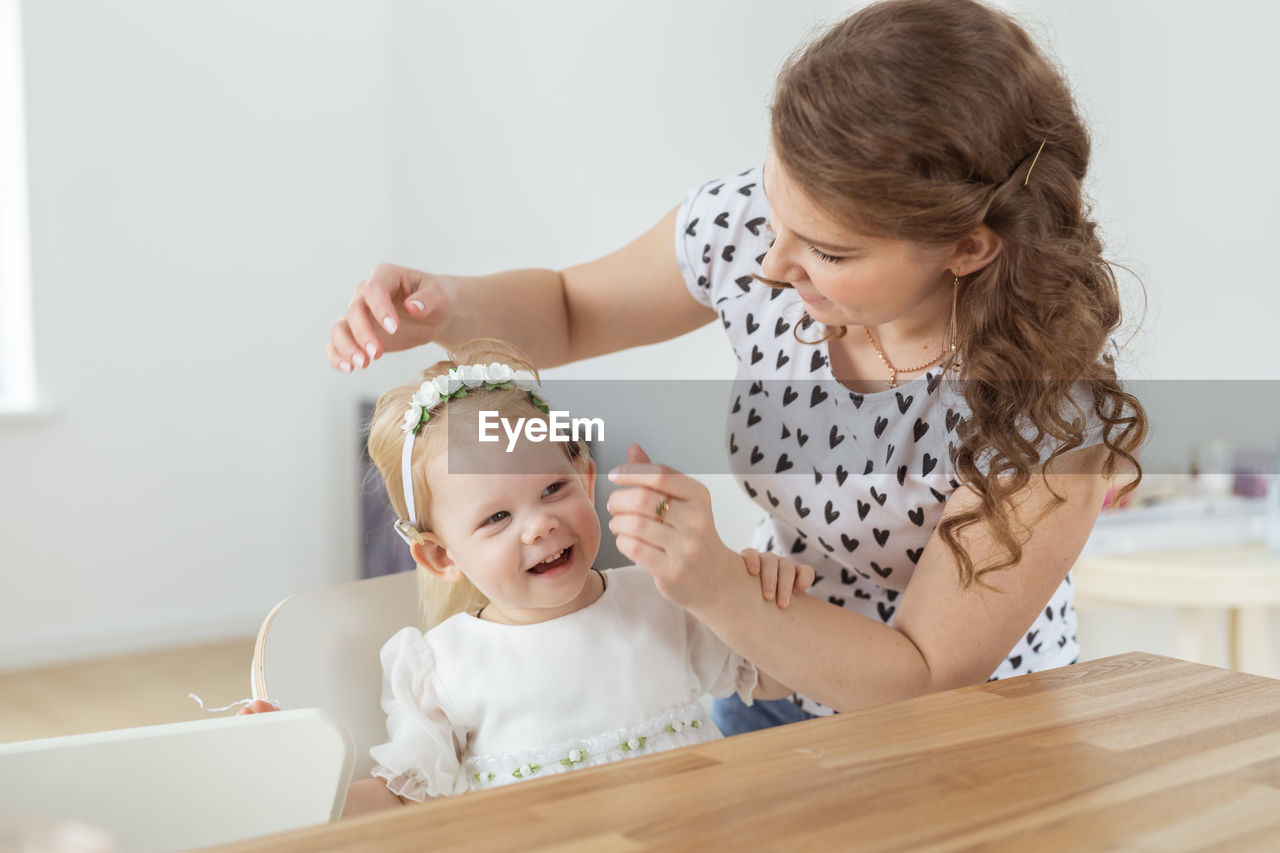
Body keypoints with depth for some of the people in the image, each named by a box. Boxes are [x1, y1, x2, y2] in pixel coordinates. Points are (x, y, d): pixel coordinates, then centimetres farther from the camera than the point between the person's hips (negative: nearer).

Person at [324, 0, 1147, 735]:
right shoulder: (751, 223, -18)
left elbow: (928, 680, -23)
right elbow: (569, 307, 1)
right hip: (774, 688, 3)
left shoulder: (1055, 392, -29)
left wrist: (716, 587, -38)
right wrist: (449, 306, -21)